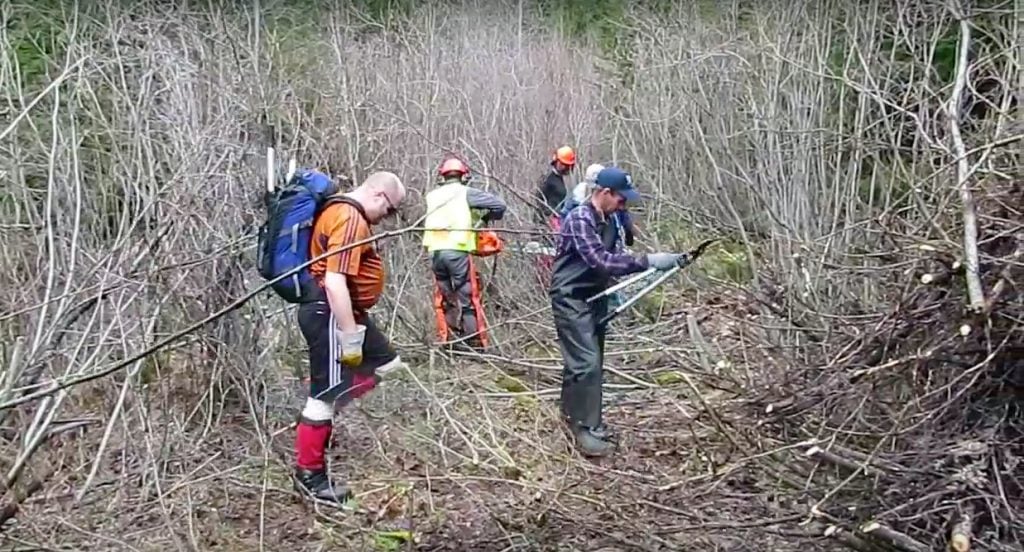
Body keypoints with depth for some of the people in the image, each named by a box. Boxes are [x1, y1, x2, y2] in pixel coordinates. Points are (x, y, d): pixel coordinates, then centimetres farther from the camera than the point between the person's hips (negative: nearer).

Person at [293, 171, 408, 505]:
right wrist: (350, 339, -26)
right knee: (326, 395, -3)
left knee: (386, 364, 18)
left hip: (343, 311, 11)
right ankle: (309, 475, 9)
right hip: (329, 313, -11)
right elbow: (334, 282, -28)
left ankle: (326, 419, 20)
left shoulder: (346, 212, 14)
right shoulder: (349, 219, -20)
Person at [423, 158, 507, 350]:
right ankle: (475, 344, 2)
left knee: (444, 298, 16)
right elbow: (499, 205, -1)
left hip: (435, 251, 4)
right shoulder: (466, 193, 4)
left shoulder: (432, 195, 17)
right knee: (467, 298, 1)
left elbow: (431, 220, 13)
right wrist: (487, 217, 19)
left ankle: (446, 341, 16)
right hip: (457, 250, -4)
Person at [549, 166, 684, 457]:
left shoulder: (605, 220, 7)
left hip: (593, 297, 9)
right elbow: (600, 260, -32)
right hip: (572, 299, -9)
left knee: (586, 362, 13)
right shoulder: (579, 219, -21)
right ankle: (586, 428, -3)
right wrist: (647, 261, -36)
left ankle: (575, 418, 25)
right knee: (587, 363, -11)